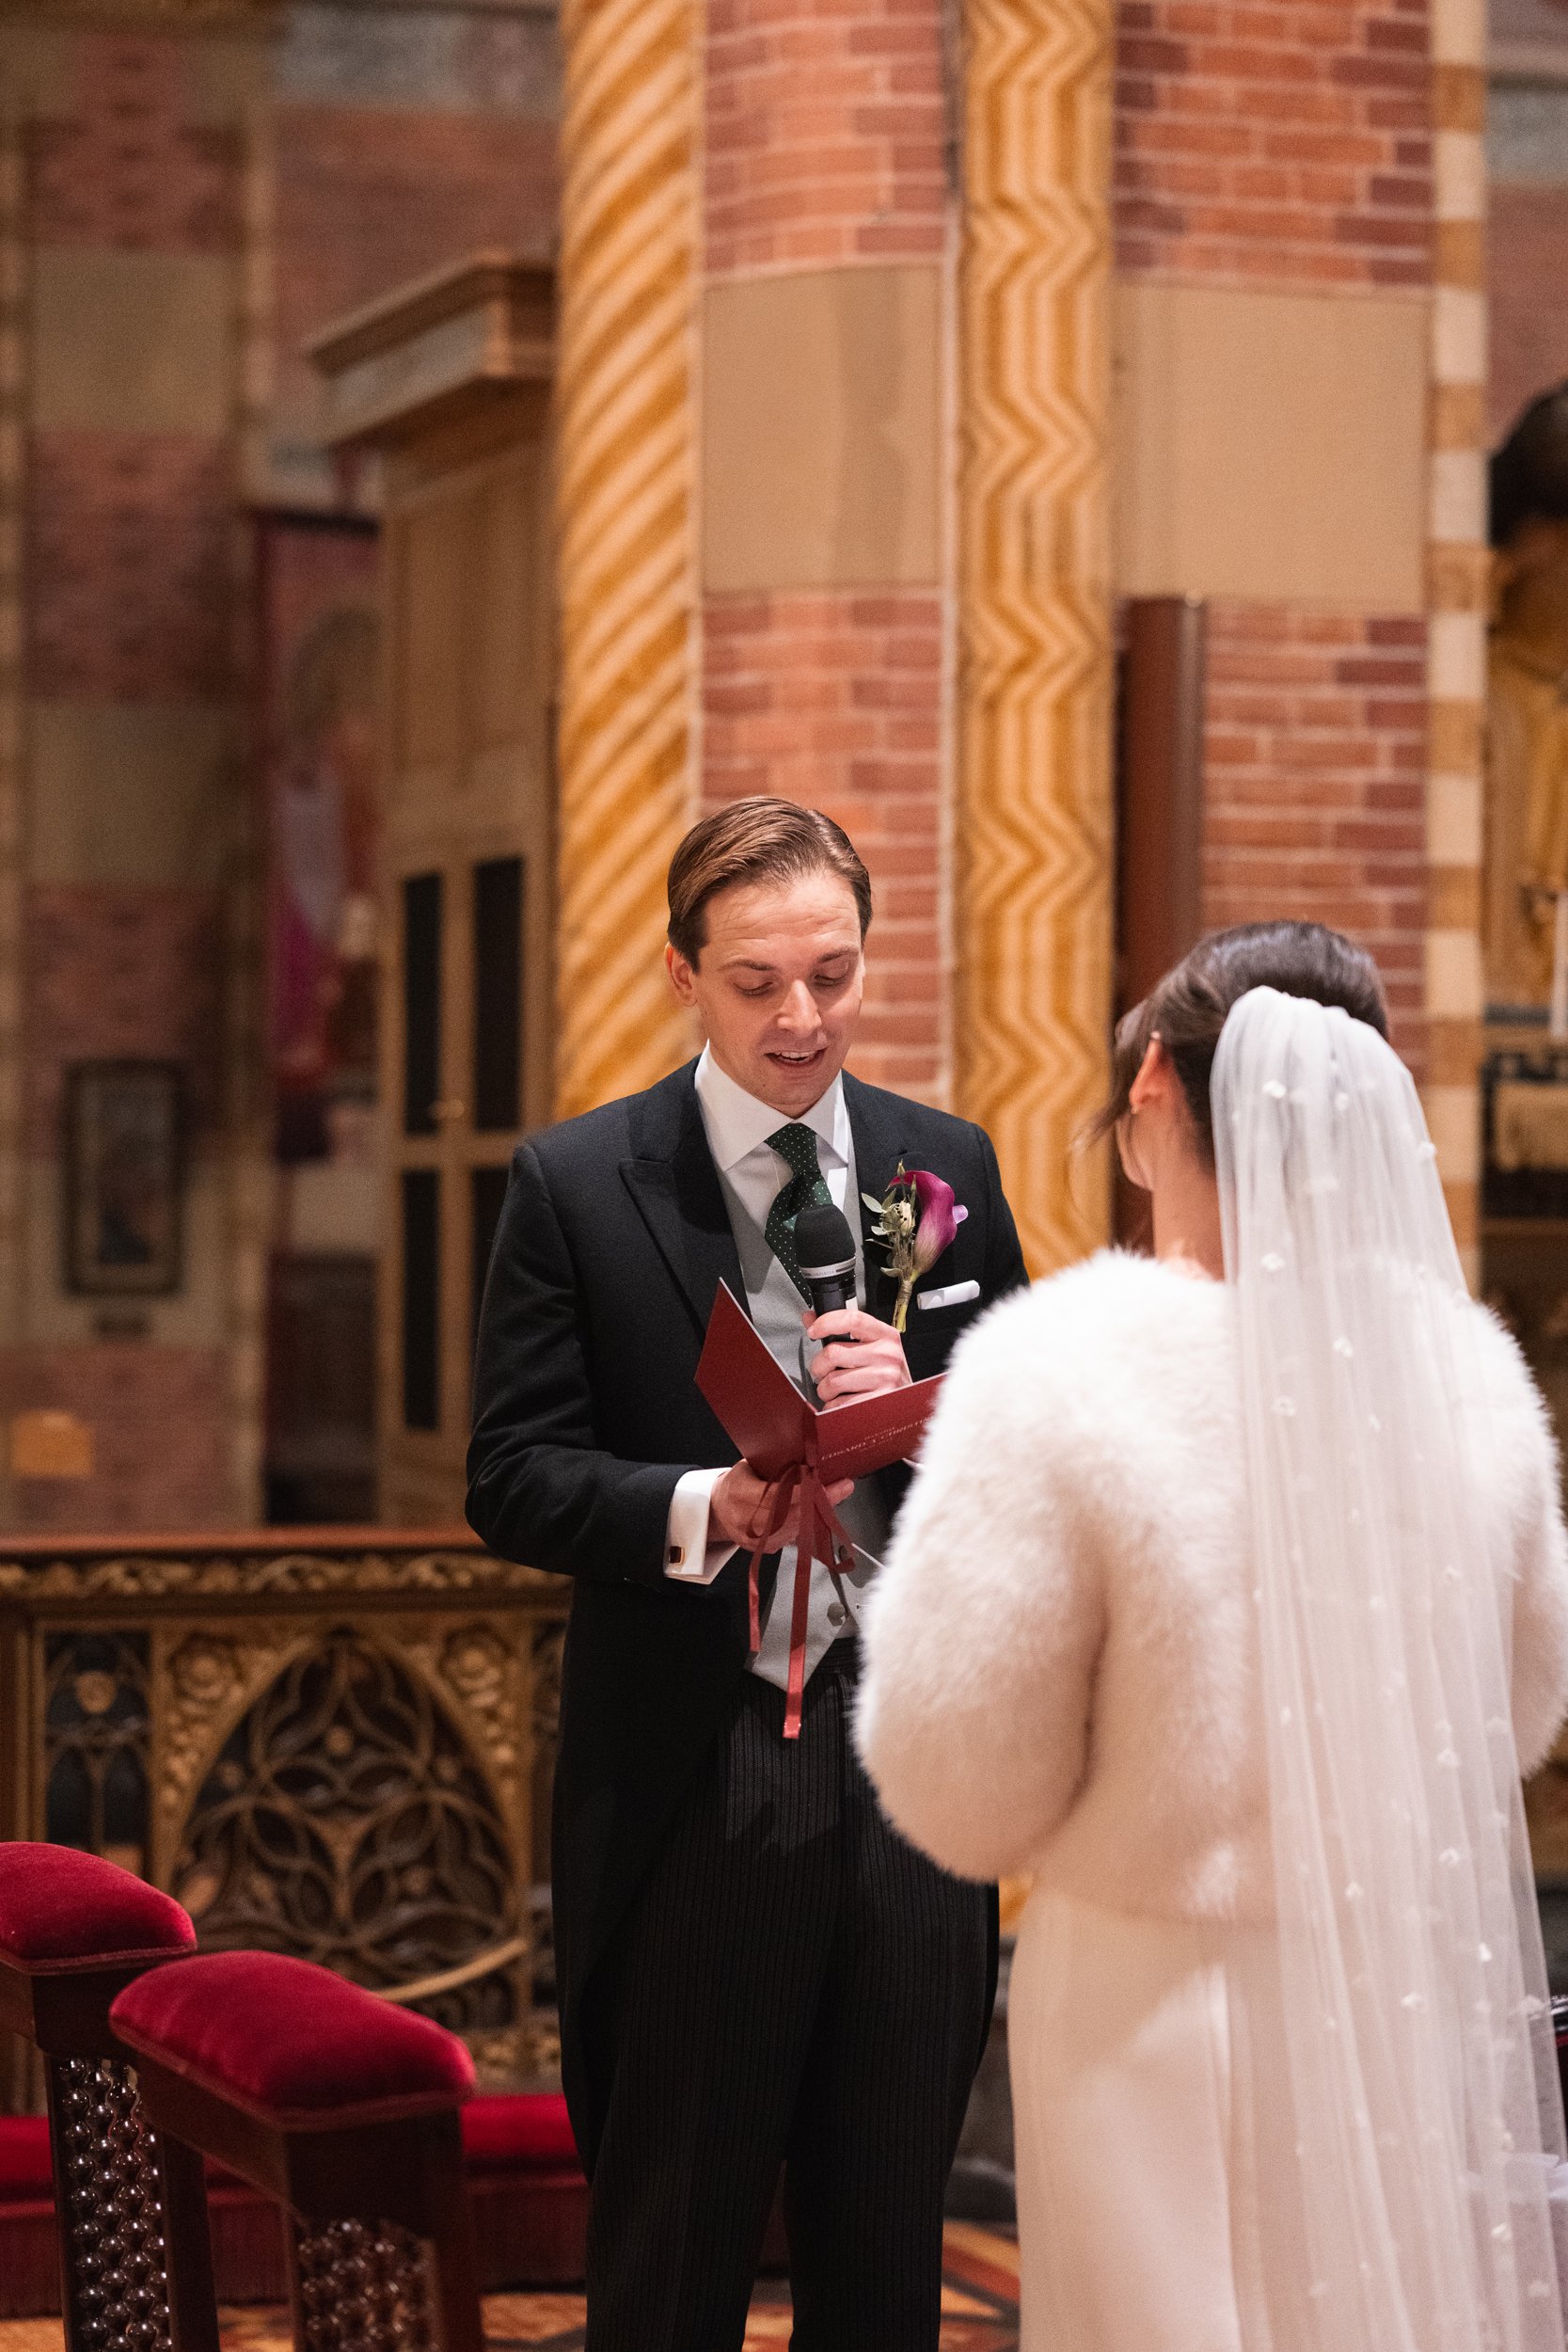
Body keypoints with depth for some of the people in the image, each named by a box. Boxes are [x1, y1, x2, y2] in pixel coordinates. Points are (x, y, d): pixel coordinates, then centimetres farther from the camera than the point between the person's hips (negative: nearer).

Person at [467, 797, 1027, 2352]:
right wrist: (699, 1510, -23)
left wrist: (919, 1402, -11)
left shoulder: (947, 1168, 8)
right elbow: (514, 1479, -6)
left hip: (910, 1761, 3)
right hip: (693, 1785, -3)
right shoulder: (576, 1185, -2)